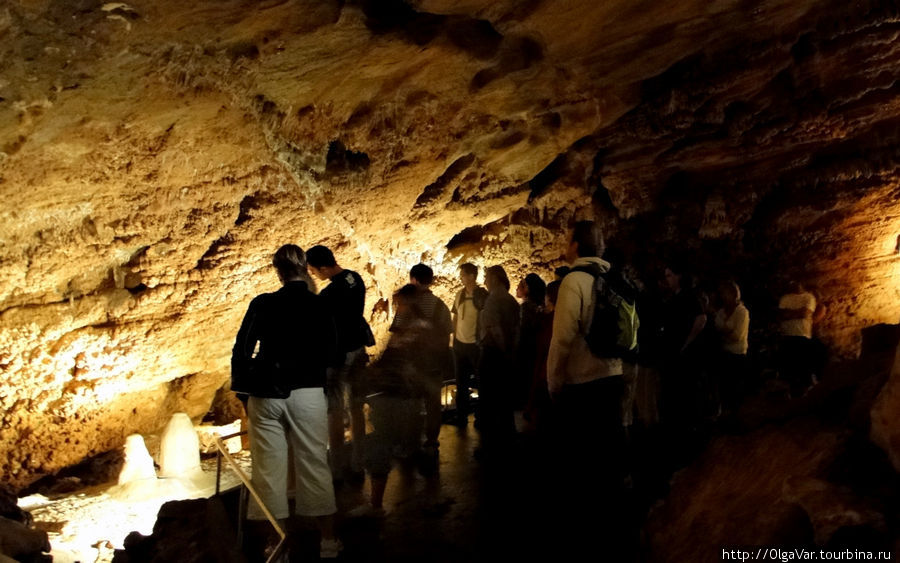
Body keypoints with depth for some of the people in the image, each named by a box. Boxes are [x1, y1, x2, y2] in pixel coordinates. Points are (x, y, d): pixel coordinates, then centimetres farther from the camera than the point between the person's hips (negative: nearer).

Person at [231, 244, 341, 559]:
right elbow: (330, 353, 7)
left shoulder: (261, 304, -1)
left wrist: (243, 391, 9)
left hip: (266, 395, 0)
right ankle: (328, 541, 14)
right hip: (308, 394, 0)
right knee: (314, 465, 7)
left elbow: (241, 351, 0)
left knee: (269, 468, 7)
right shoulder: (319, 306, 0)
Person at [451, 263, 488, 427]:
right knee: (461, 383, 11)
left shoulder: (483, 295, -10)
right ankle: (461, 417, 21)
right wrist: (454, 338, 9)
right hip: (460, 344, 5)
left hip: (476, 344, -5)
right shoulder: (460, 295, 6)